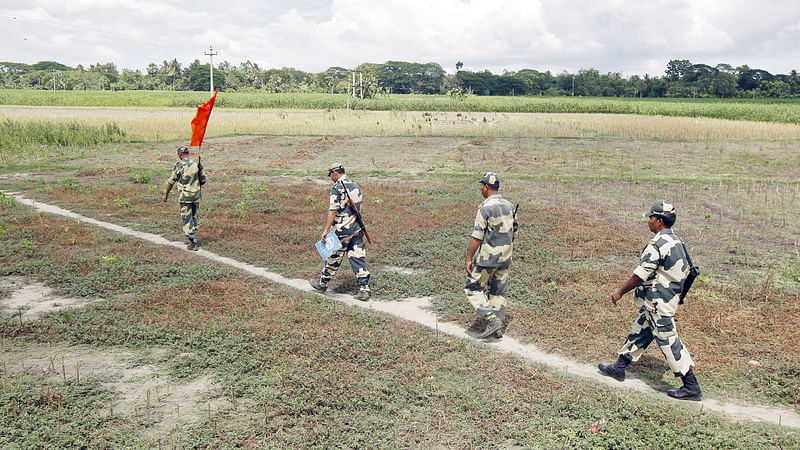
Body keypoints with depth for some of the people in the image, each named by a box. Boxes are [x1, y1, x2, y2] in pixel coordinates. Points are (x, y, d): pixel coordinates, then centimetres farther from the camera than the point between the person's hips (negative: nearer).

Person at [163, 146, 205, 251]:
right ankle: (194, 239, 23)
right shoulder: (196, 164, 2)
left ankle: (193, 243, 1)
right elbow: (203, 180, 7)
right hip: (196, 196, 4)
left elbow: (171, 181, -3)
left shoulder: (178, 165, -9)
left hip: (185, 197, -4)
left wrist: (166, 195, 7)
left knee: (187, 220, 2)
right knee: (193, 217, 18)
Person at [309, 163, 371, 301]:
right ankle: (364, 289, 0)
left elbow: (333, 211, -19)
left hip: (342, 230, -6)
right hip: (357, 228, 6)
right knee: (358, 259, 5)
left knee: (333, 258, 9)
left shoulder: (337, 187, -12)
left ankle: (322, 284, 26)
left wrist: (326, 230, -18)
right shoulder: (355, 185, 12)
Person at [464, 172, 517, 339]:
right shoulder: (509, 206, 7)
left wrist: (469, 259, -11)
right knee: (499, 291, 13)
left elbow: (477, 237, -17)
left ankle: (492, 319, -5)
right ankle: (498, 327, 16)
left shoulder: (485, 208, -16)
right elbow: (514, 233, 14)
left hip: (487, 257, -7)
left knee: (473, 288, 5)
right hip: (505, 257, 7)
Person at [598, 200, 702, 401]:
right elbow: (681, 271, 17)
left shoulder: (658, 244, -22)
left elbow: (641, 274, -20)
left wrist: (620, 291, -9)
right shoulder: (677, 241, 9)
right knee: (639, 331, 18)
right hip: (669, 299, 10)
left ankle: (692, 387, 5)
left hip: (658, 303, -10)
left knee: (669, 342, -3)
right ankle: (619, 367, 30)